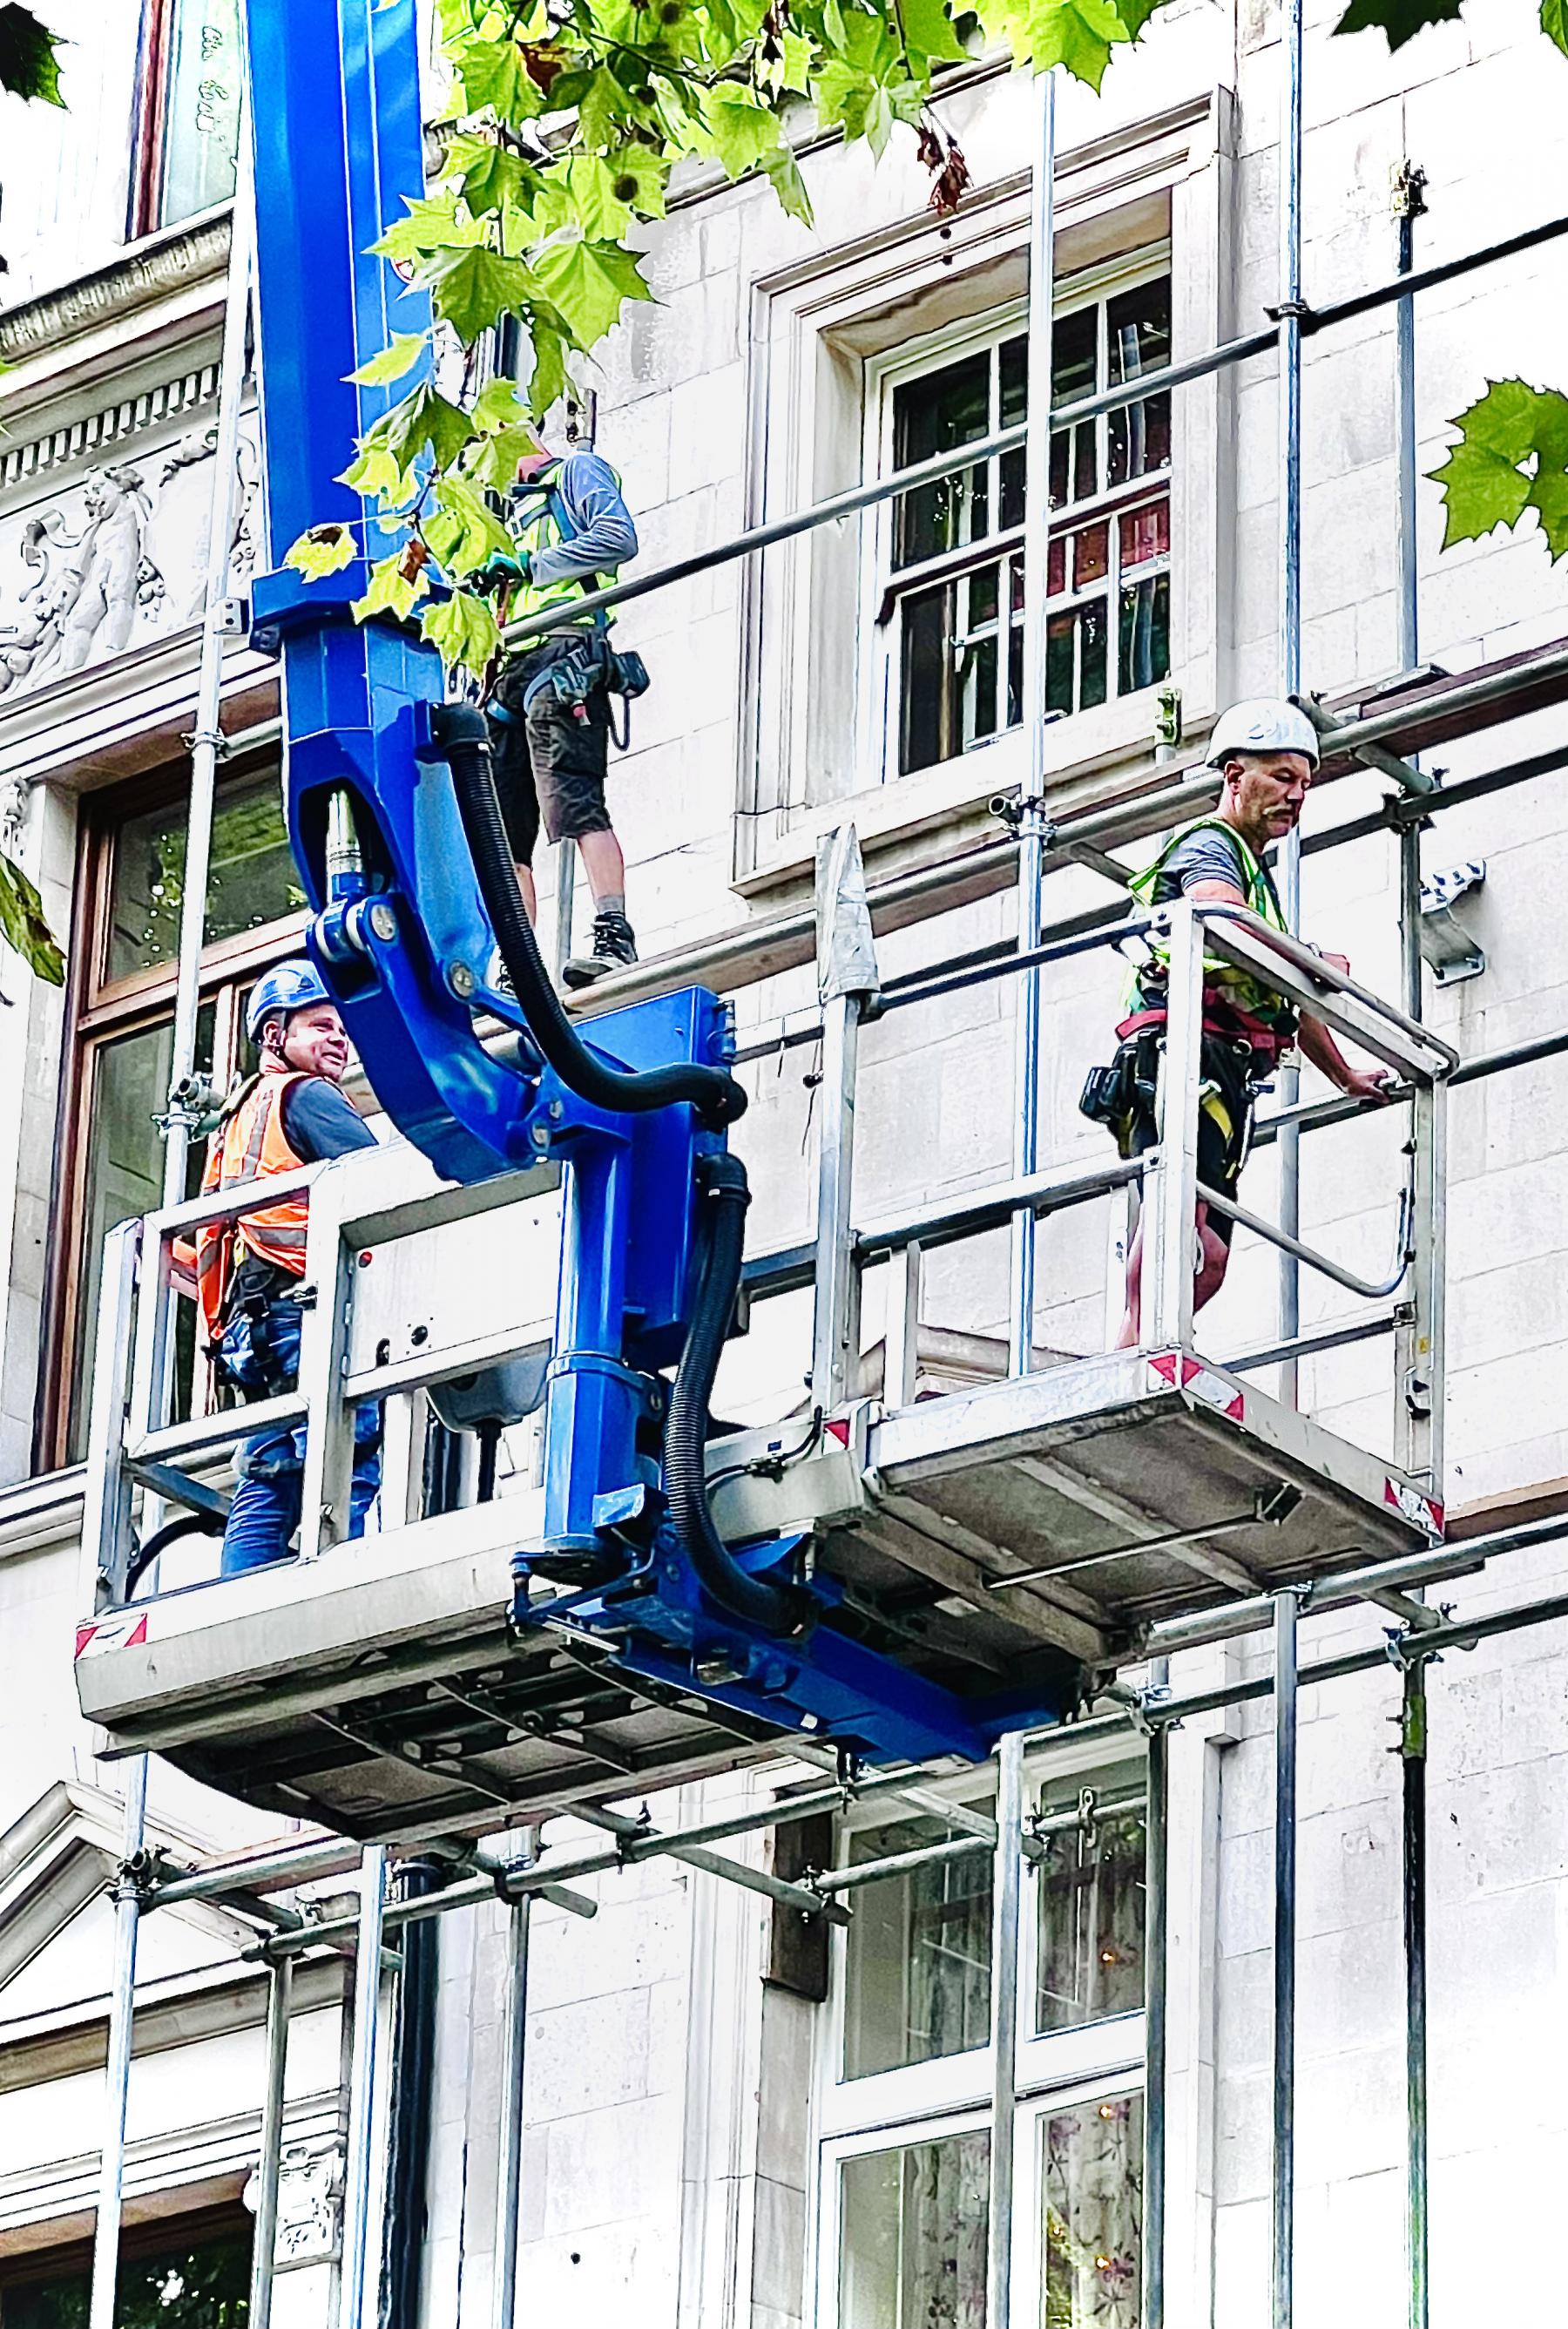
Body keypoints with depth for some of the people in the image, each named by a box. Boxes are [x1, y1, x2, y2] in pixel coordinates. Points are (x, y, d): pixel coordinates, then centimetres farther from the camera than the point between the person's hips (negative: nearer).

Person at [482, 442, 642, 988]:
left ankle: (614, 937, -28)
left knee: (574, 801, -21)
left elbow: (618, 537, -7)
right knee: (502, 829, 1)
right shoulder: (509, 509, 33)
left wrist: (528, 566, -8)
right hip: (510, 674, 9)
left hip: (560, 654, -9)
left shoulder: (576, 472, 10)